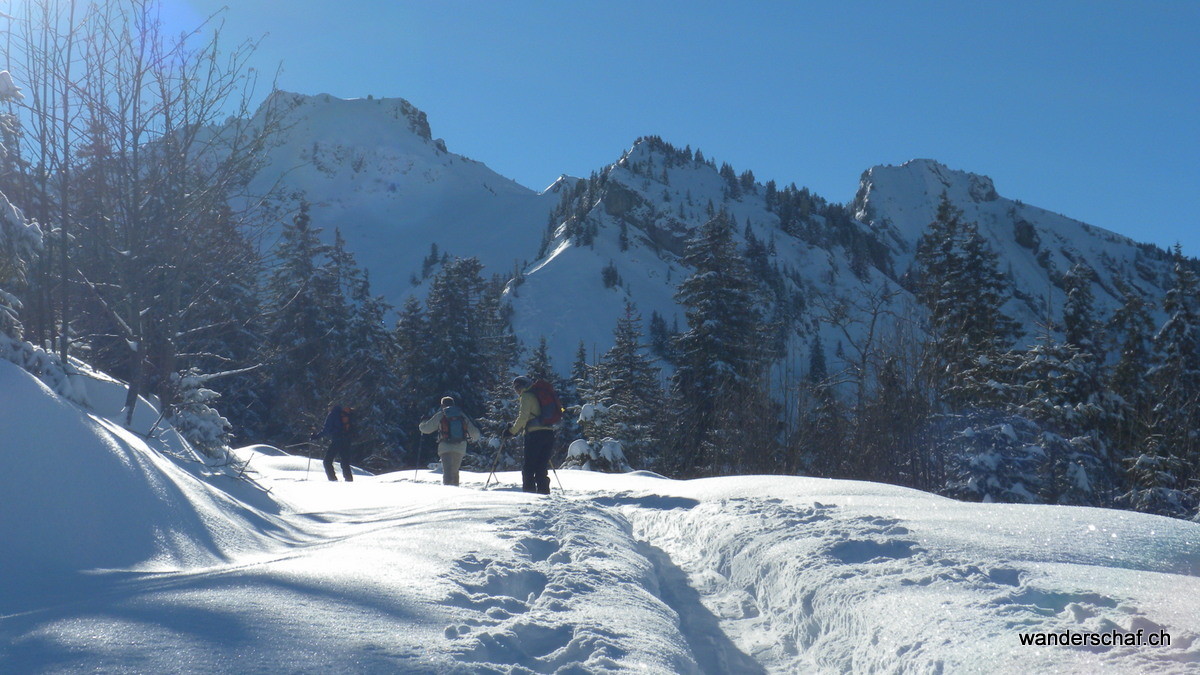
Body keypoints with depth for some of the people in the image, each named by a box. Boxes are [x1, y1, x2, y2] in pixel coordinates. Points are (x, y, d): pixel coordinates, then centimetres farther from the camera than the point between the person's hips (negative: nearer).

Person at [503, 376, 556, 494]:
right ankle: (544, 492, 7)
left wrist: (512, 431, -5)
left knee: (528, 467, -2)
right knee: (542, 467, 11)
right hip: (549, 432, 8)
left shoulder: (527, 396, -2)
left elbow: (523, 417, -11)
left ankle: (529, 492, -7)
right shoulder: (538, 395, 23)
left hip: (535, 434, -8)